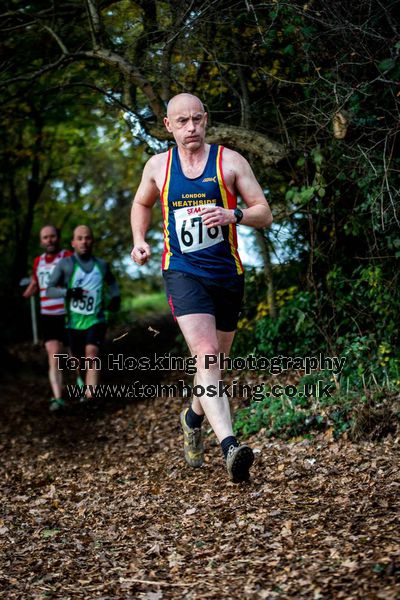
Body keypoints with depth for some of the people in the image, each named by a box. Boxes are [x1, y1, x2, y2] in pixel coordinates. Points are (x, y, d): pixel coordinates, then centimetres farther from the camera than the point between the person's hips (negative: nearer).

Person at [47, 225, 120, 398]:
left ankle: (90, 396, -30)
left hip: (96, 320, 0)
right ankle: (86, 387, 43)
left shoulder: (102, 265, 5)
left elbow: (112, 282, 25)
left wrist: (115, 297, 6)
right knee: (79, 359, 11)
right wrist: (67, 292, -24)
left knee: (92, 352, -24)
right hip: (74, 322, 0)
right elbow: (50, 290, -7)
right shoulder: (65, 264, -4)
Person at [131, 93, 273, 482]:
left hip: (227, 272, 2)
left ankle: (193, 416, 44)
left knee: (212, 361, 14)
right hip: (182, 272, -1)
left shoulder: (230, 161, 2)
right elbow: (141, 204, 27)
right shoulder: (158, 166, 7)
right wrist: (139, 240, 9)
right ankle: (229, 446, -33)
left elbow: (265, 215, -1)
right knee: (206, 356, -21)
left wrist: (233, 215, -21)